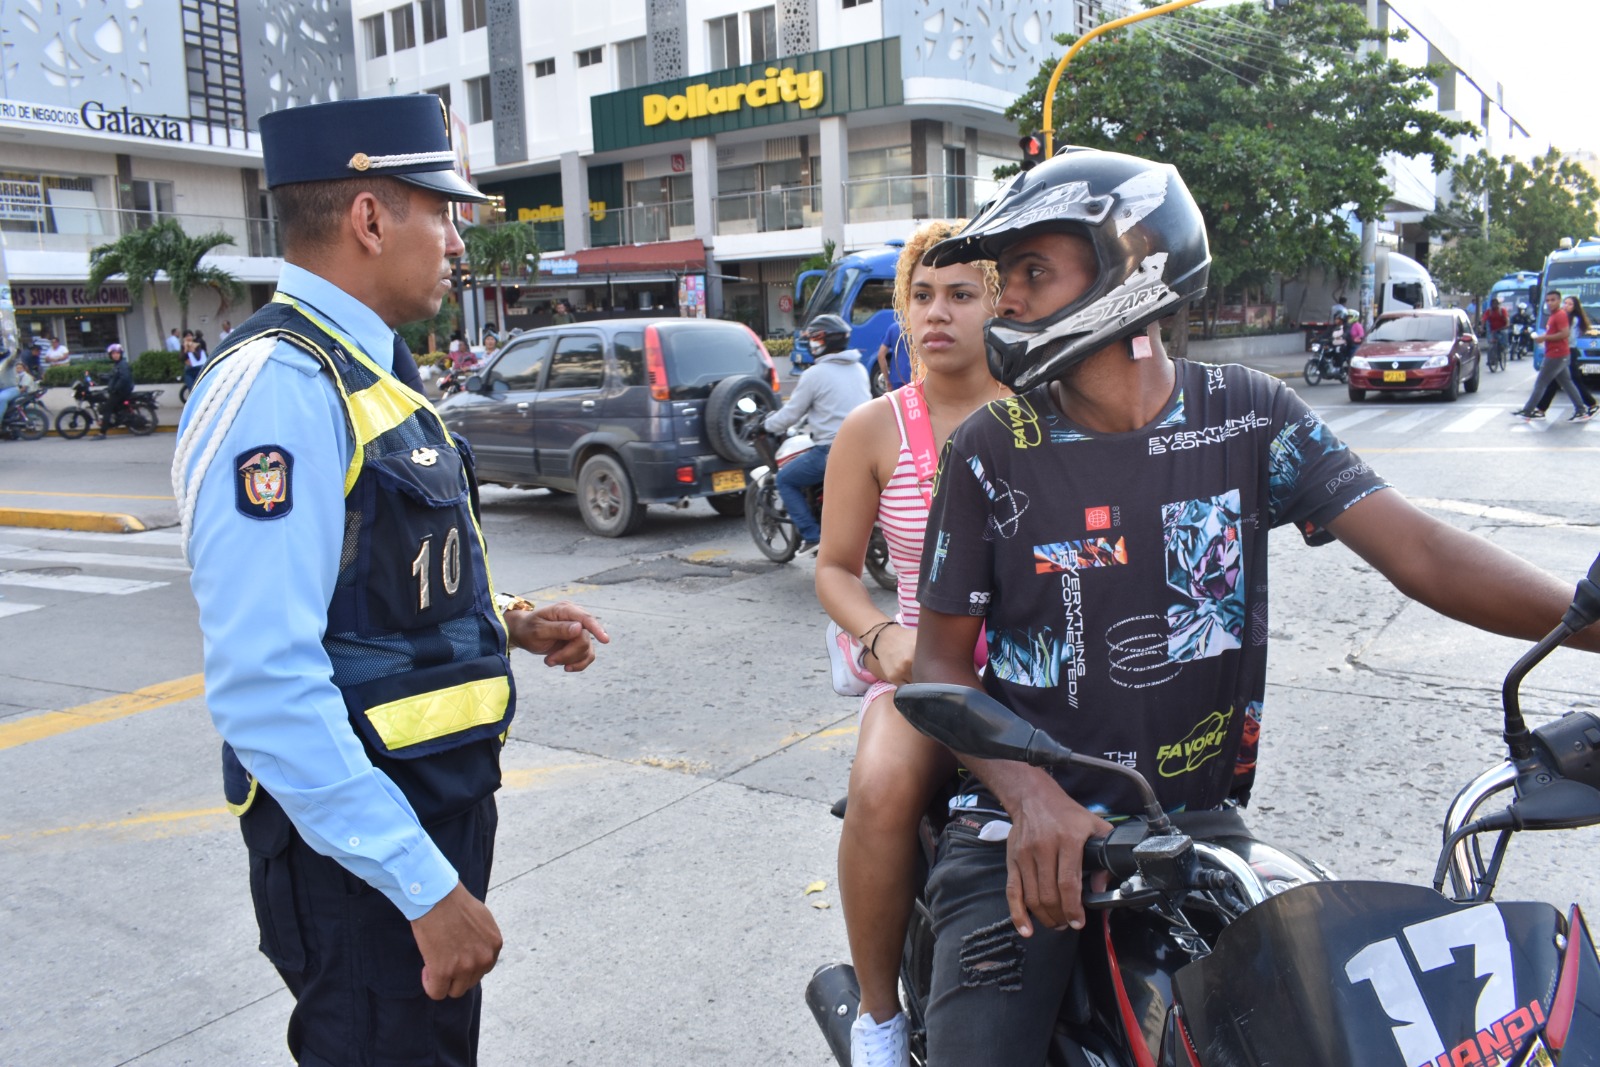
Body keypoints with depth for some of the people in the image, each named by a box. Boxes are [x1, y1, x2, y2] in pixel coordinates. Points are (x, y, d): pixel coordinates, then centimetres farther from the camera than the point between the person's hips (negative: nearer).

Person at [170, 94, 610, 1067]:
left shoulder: (361, 369, 10)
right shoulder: (279, 386, -22)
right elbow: (266, 684, -29)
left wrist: (507, 624, 8)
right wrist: (426, 885, -27)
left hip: (437, 801, 10)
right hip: (357, 842, -10)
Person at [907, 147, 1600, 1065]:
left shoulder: (1248, 415, -2)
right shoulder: (993, 449, -6)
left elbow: (1419, 550, -9)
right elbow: (944, 660, -5)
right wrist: (1032, 798, -21)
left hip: (1198, 818, 2)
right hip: (1027, 829, -2)